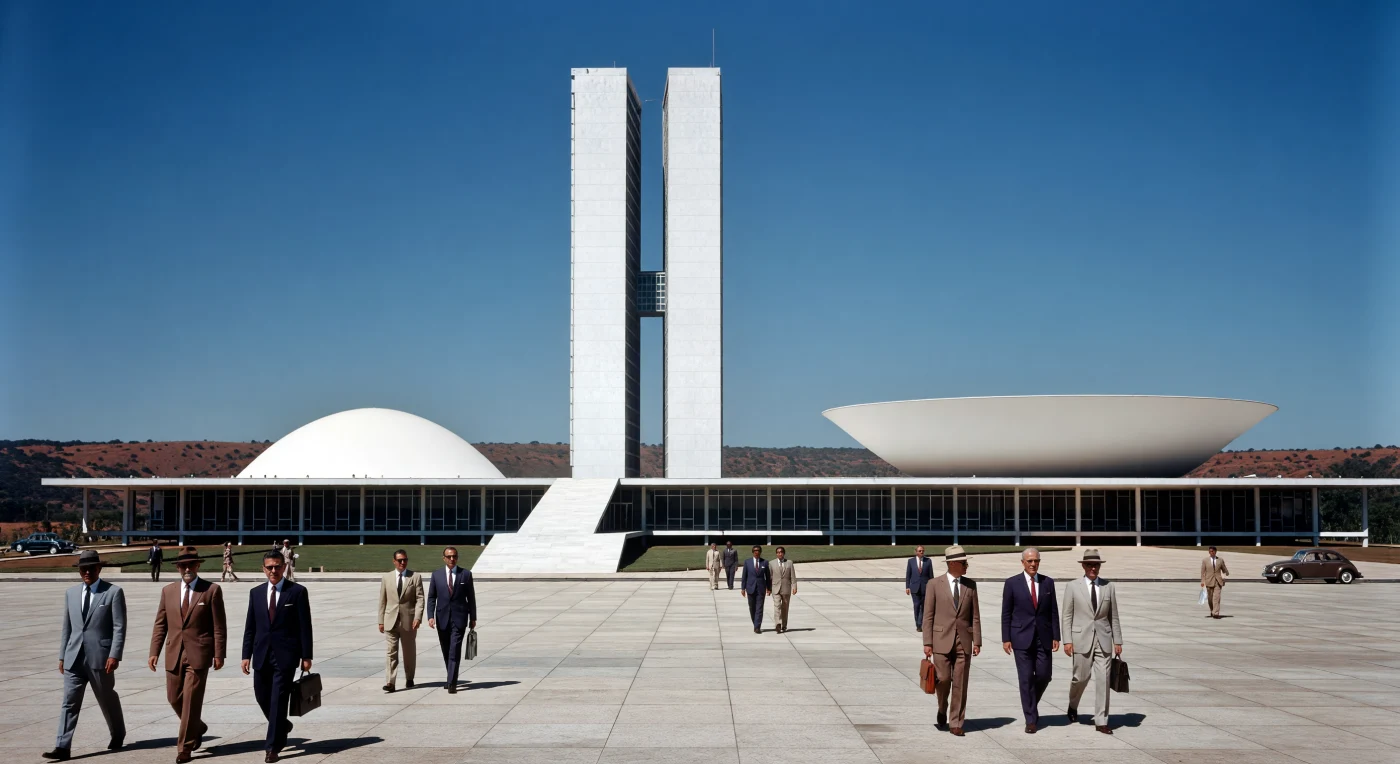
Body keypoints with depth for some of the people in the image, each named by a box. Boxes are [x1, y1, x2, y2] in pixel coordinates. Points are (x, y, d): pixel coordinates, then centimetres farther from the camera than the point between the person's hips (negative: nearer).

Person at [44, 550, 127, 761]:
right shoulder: (71, 593, 11)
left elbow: (119, 627, -9)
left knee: (107, 699, 11)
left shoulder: (113, 592, -5)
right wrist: (62, 655, 12)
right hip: (74, 658, 4)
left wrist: (114, 655, -16)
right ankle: (62, 747, -5)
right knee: (69, 702, -3)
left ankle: (118, 734, 32)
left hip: (100, 657, -4)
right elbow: (66, 627, 15)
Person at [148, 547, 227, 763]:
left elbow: (219, 626, -4)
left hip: (198, 654, -5)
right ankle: (197, 728, 37)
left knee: (191, 701, -4)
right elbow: (160, 624, 10)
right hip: (174, 654, 5)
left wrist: (219, 654, -9)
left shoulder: (212, 590, -3)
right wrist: (154, 652, 2)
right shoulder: (168, 591, 9)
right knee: (174, 698, 12)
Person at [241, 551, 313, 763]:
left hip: (286, 655, -4)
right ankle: (281, 726, 37)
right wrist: (246, 654, 4)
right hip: (262, 654, 5)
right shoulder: (256, 592, 9)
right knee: (262, 697, 11)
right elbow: (250, 627, 10)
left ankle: (273, 746, 2)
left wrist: (306, 656, -7)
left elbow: (305, 626, -4)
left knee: (278, 700, -5)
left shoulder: (297, 591, -4)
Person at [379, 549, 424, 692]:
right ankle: (390, 683, -11)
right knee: (390, 652, -6)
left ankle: (409, 679, 26)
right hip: (391, 621, 1)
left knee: (409, 652, 11)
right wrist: (381, 620, 5)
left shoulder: (415, 577, 1)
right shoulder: (386, 577, 7)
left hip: (409, 621, -1)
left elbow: (420, 599, -5)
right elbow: (382, 601, 9)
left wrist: (418, 617, -17)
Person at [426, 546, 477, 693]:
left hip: (459, 617, -2)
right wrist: (430, 616, -7)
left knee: (455, 651, -11)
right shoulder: (436, 574, 5)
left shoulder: (466, 574, 1)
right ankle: (451, 678, 30)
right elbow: (431, 597, 4)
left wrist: (473, 618, 5)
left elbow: (471, 597, 5)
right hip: (442, 618, 3)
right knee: (446, 651, 12)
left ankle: (452, 683, -12)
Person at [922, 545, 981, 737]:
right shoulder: (934, 585, -1)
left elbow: (975, 615, 7)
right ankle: (942, 712, 26)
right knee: (943, 680, -2)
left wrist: (977, 641, 1)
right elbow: (928, 616, -1)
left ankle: (956, 723, 10)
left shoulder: (970, 585, 7)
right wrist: (927, 643, -5)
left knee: (960, 684, 1)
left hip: (964, 641, 2)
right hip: (942, 640, -2)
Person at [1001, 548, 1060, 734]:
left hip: (1043, 637, 2)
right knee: (1026, 678, -2)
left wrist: (1056, 636, 2)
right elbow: (1006, 613, 0)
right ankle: (1031, 719, 5)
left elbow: (1053, 611, 7)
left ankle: (1031, 703, 31)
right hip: (1022, 637, -2)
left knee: (1044, 675, 2)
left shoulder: (1048, 582, 6)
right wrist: (1006, 639, -5)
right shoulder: (1012, 583, -1)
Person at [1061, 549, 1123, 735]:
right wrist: (1067, 640, -7)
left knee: (1103, 679, -2)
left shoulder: (1109, 587, 7)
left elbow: (1113, 616, 10)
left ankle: (1101, 722, 5)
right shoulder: (1072, 587, 1)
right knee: (1081, 677, 4)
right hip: (1082, 639, -2)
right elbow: (1066, 616, 0)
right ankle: (1073, 706, 34)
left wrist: (1117, 641, 7)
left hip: (1103, 640, 2)